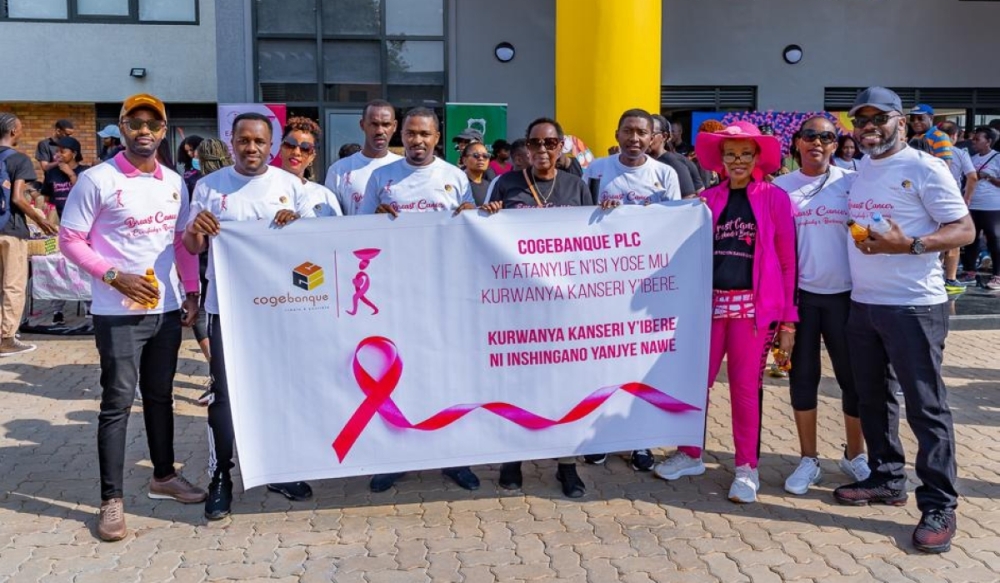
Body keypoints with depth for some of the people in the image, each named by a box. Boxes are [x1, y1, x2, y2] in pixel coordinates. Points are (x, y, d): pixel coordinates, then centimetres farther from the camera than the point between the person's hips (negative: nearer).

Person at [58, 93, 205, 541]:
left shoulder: (174, 182, 8)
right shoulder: (96, 180, -9)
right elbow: (70, 240, -8)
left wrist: (191, 292, 9)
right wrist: (115, 277, -18)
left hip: (167, 309, 5)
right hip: (118, 313, -5)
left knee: (160, 395, 17)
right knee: (117, 402, -1)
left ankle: (164, 476, 31)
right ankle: (112, 500, 7)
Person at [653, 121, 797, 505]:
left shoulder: (774, 198, 0)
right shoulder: (709, 198, 9)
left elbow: (787, 260, -1)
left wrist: (788, 317, -4)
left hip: (753, 304, -3)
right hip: (711, 301, 3)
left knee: (745, 387, 3)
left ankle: (747, 467, 16)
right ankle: (690, 454, 23)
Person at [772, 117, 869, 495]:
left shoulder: (851, 182, 0)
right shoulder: (781, 187, 3)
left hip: (845, 294, -1)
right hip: (800, 294, 1)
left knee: (853, 376, 6)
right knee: (803, 376, 7)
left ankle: (854, 455, 25)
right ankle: (808, 459, 20)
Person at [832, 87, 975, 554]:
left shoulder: (924, 168, -8)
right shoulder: (856, 171, 12)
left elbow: (964, 230, -12)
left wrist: (908, 245, -24)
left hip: (913, 306, -7)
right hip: (862, 304, 7)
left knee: (925, 406, -3)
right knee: (872, 398, 16)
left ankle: (939, 506, 5)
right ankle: (887, 478, 31)